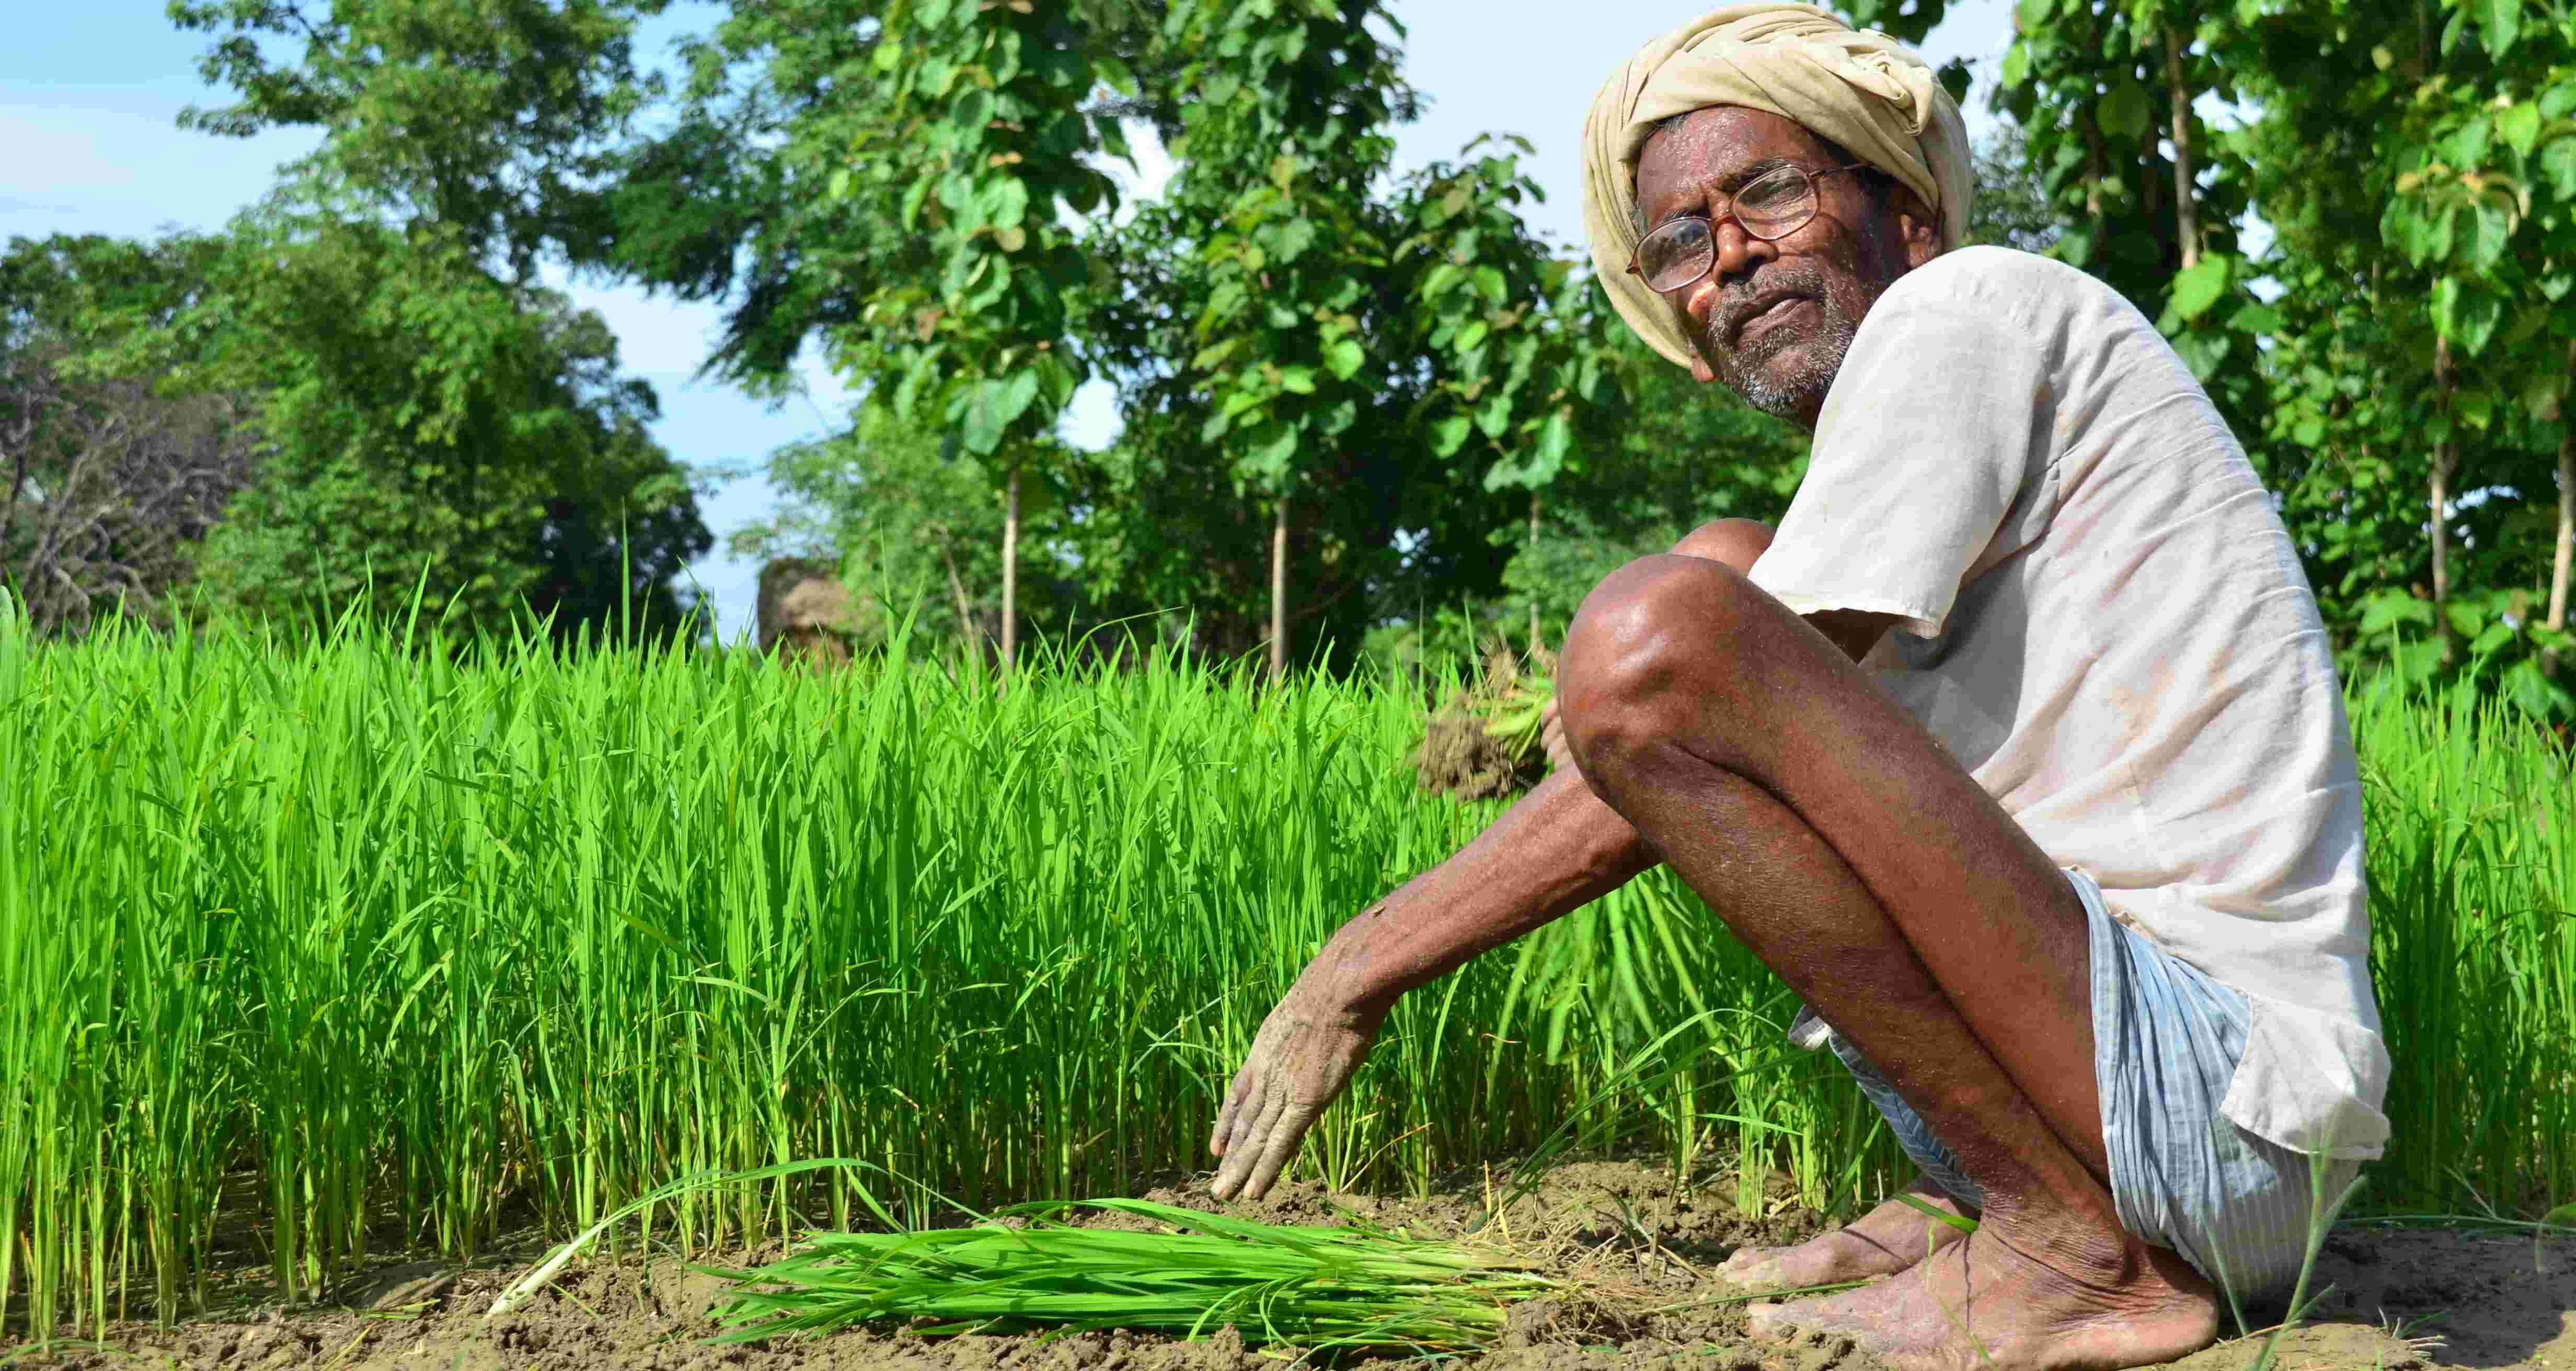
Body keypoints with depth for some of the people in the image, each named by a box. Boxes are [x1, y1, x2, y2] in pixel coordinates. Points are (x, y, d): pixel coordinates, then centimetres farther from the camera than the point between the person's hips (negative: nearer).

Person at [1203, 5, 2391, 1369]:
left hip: (2219, 1105, -10)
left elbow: (1682, 708, -14)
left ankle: (2074, 1249, -13)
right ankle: (1986, 1201, 9)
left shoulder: (1963, 309, -7)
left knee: (1664, 627, -24)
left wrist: (1366, 961, -8)